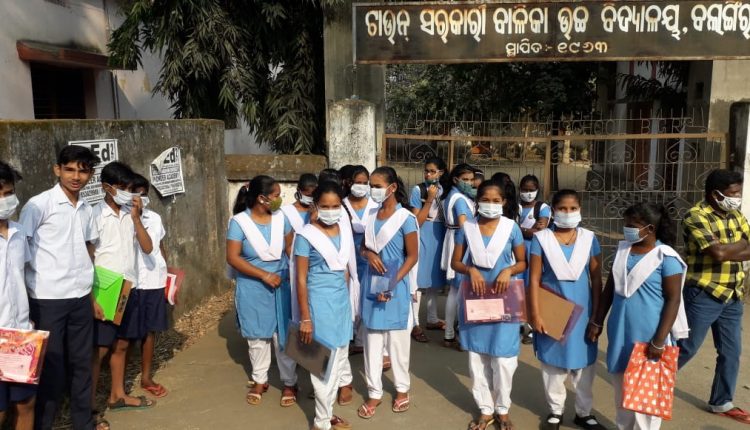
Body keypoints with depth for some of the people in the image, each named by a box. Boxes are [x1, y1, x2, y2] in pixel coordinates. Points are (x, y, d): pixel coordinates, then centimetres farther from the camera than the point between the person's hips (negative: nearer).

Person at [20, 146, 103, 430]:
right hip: (47, 300, -5)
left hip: (80, 299, 5)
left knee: (81, 363, 15)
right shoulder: (39, 204, -9)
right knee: (51, 368, 5)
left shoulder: (86, 209, 8)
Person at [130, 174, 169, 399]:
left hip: (156, 281, 5)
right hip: (132, 284, -5)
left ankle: (146, 378, 26)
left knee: (150, 331, 14)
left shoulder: (155, 218, 8)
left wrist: (168, 277, 15)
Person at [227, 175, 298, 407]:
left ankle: (289, 383, 20)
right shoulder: (240, 222, -14)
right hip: (253, 288, -1)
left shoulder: (281, 217, -4)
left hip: (281, 285, 2)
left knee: (283, 335, 6)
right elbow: (232, 258, -15)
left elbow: (291, 247, 5)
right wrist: (265, 275, -18)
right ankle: (260, 381, 31)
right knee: (257, 336, 13)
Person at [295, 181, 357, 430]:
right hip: (320, 302, -6)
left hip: (342, 299, 6)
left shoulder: (345, 231, 4)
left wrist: (348, 299, 13)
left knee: (339, 357, 14)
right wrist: (305, 318, -14)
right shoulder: (307, 236, -14)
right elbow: (301, 279, -12)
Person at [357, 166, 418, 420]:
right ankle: (374, 392, 21)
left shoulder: (405, 218, -12)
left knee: (397, 339, 9)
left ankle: (402, 388, 28)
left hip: (396, 284, -5)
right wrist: (369, 254, -10)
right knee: (373, 339, 9)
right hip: (372, 282, 5)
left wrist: (392, 285, -18)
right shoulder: (371, 214, 5)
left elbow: (412, 256, -10)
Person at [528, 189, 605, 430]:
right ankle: (555, 411, 28)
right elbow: (534, 279, -6)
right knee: (552, 361, 10)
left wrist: (597, 314, 0)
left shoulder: (589, 239, 0)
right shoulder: (541, 239, -5)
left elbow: (596, 279, 3)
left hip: (582, 311, 2)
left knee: (584, 363, 10)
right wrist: (535, 314, -10)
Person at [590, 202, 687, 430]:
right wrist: (597, 321, 11)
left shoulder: (666, 257, -13)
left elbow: (673, 300, -13)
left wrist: (659, 341, -16)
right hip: (620, 332, 6)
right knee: (621, 386, 16)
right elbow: (610, 287, 12)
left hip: (647, 335, -6)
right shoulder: (623, 249, 4)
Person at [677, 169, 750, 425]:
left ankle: (721, 403, 28)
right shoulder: (697, 217, -16)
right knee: (686, 348, 3)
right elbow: (718, 253, -26)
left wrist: (728, 252, -18)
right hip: (703, 296, -7)